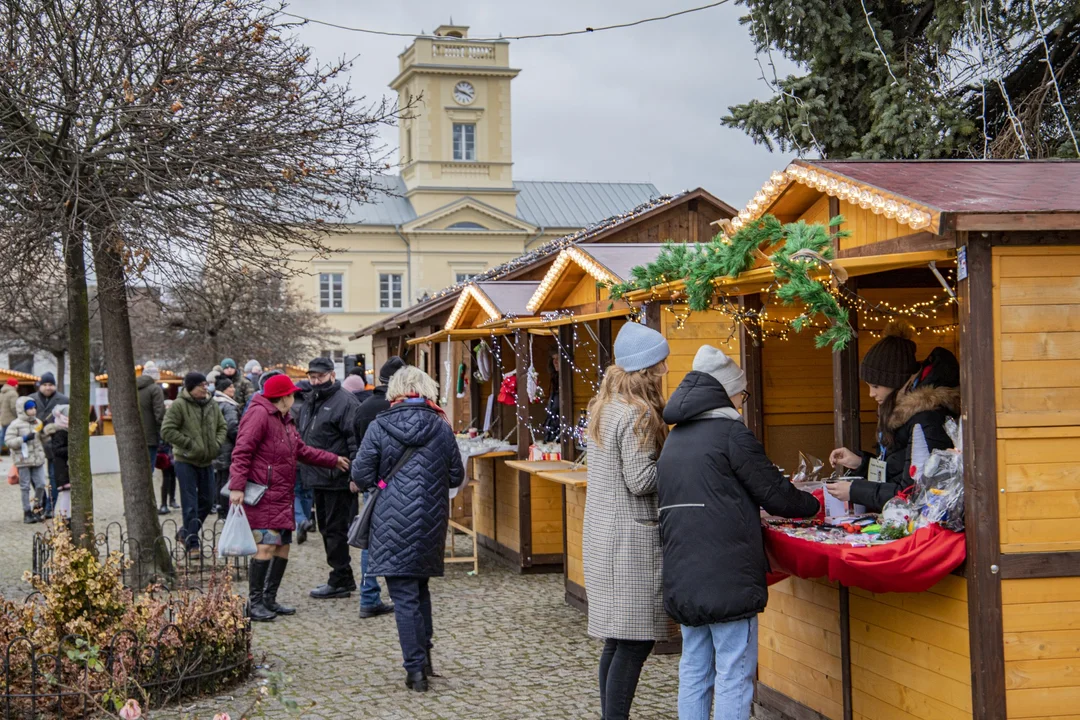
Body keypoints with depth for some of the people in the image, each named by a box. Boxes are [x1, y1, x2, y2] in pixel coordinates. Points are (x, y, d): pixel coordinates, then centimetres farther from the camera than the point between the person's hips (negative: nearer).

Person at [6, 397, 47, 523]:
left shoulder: (38, 423, 8)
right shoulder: (16, 425, -8)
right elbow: (9, 441, -13)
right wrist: (24, 439, -21)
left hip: (38, 459, 5)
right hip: (23, 461, -5)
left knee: (41, 485, 3)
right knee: (25, 487, 3)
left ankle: (37, 507, 22)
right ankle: (27, 513, 9)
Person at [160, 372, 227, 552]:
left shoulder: (212, 405, 6)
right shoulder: (179, 405, -12)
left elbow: (222, 427, 17)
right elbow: (167, 431, -15)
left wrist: (216, 444, -1)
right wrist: (189, 443, -18)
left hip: (207, 461, 6)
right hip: (186, 461, -6)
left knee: (207, 500, 13)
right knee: (190, 504, -5)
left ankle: (187, 533, 31)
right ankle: (192, 543, -1)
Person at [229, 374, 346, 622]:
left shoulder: (285, 420, 20)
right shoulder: (259, 414, -12)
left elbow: (301, 450, 27)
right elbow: (242, 452, -18)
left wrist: (334, 460, 28)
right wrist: (237, 486, -24)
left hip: (282, 496, 10)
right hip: (262, 496, -10)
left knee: (283, 546, 11)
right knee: (266, 546, -14)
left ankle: (269, 600, 20)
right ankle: (254, 603, -7)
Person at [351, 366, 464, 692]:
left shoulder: (379, 427, -8)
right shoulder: (442, 428, -1)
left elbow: (361, 477, -6)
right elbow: (456, 477, 5)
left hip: (393, 523, -3)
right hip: (431, 523, 3)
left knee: (404, 595, 1)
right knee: (420, 586, 21)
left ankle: (416, 669, 0)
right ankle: (424, 656, 23)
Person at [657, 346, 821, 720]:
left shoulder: (674, 438, 16)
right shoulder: (730, 431, -9)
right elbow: (773, 490, -6)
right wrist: (811, 504, 12)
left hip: (682, 576, 8)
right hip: (727, 574, -8)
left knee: (694, 668, 13)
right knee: (734, 673, -4)